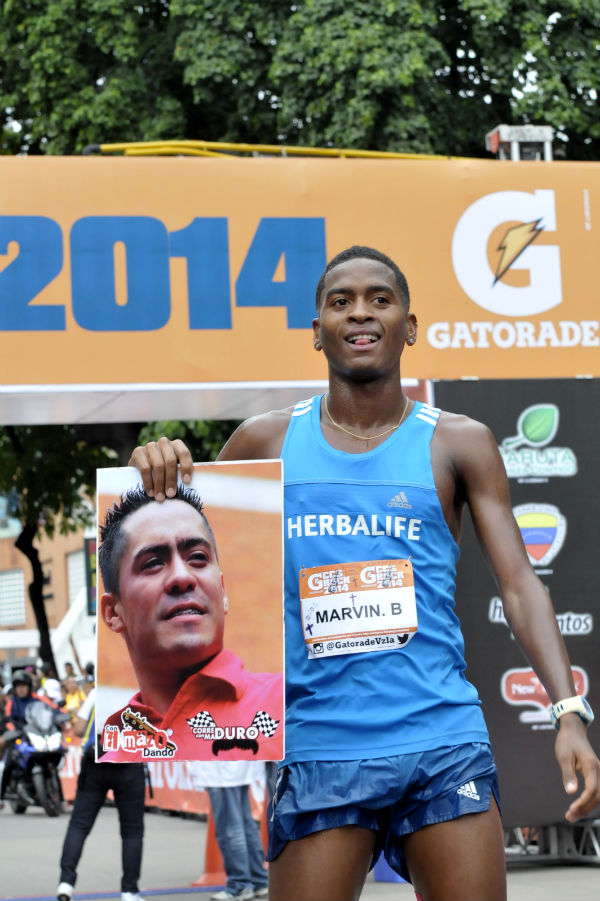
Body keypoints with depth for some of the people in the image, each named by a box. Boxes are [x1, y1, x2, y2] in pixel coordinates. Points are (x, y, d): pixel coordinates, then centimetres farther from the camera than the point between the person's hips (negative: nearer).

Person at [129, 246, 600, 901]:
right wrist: (160, 476, -7)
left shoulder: (458, 444, 7)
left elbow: (518, 584, 1)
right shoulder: (266, 442, 10)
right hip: (317, 745, 1)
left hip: (441, 742, 0)